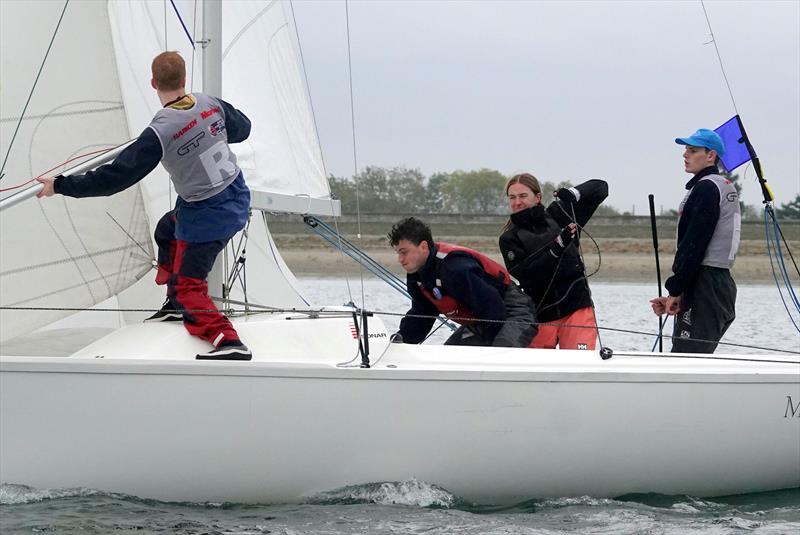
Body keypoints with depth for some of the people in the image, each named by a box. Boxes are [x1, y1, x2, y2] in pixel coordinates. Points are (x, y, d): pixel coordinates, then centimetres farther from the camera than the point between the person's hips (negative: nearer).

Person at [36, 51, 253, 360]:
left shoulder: (160, 133, -25)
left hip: (208, 213, -8)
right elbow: (242, 129, 14)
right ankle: (176, 305, 36)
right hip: (237, 194, 8)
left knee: (188, 285, -3)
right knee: (168, 231, 30)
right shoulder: (211, 104, -7)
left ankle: (228, 342, -22)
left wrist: (60, 186, -15)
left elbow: (116, 176, -23)